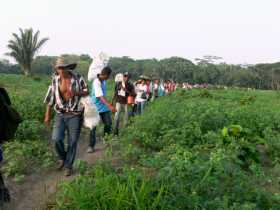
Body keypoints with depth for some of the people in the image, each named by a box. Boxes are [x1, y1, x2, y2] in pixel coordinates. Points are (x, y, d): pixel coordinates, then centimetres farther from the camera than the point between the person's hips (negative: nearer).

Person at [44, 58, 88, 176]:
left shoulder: (78, 78, -5)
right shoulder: (55, 79, 0)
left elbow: (87, 92, 3)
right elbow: (50, 97, 6)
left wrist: (76, 93, -19)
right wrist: (48, 115, 9)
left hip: (75, 115, -1)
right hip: (60, 115, 1)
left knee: (72, 142, 4)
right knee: (56, 139, -13)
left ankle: (68, 166, 24)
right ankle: (62, 157, 18)